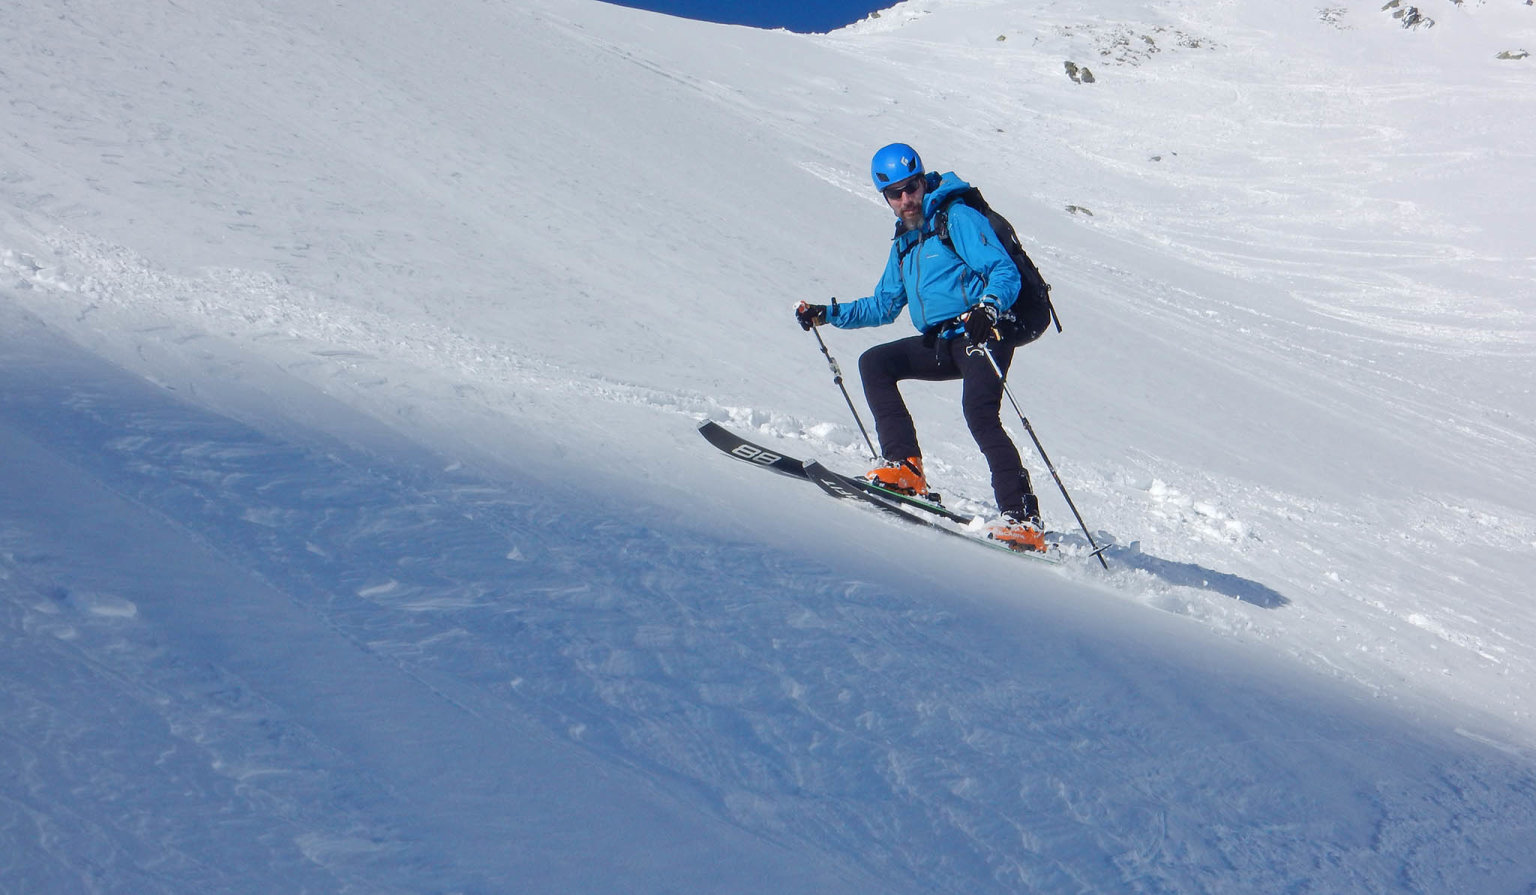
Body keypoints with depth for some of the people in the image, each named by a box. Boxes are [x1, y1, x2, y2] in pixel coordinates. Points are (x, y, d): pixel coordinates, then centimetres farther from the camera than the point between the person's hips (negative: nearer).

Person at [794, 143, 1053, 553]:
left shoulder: (957, 217, -4)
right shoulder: (905, 243, 21)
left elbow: (1006, 272, -14)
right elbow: (883, 307, 31)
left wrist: (988, 307, -35)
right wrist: (828, 314, 23)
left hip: (983, 334, -9)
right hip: (942, 343, 9)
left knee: (979, 415, -26)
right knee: (874, 363, 0)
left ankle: (1024, 521, -31)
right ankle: (905, 467, -8)